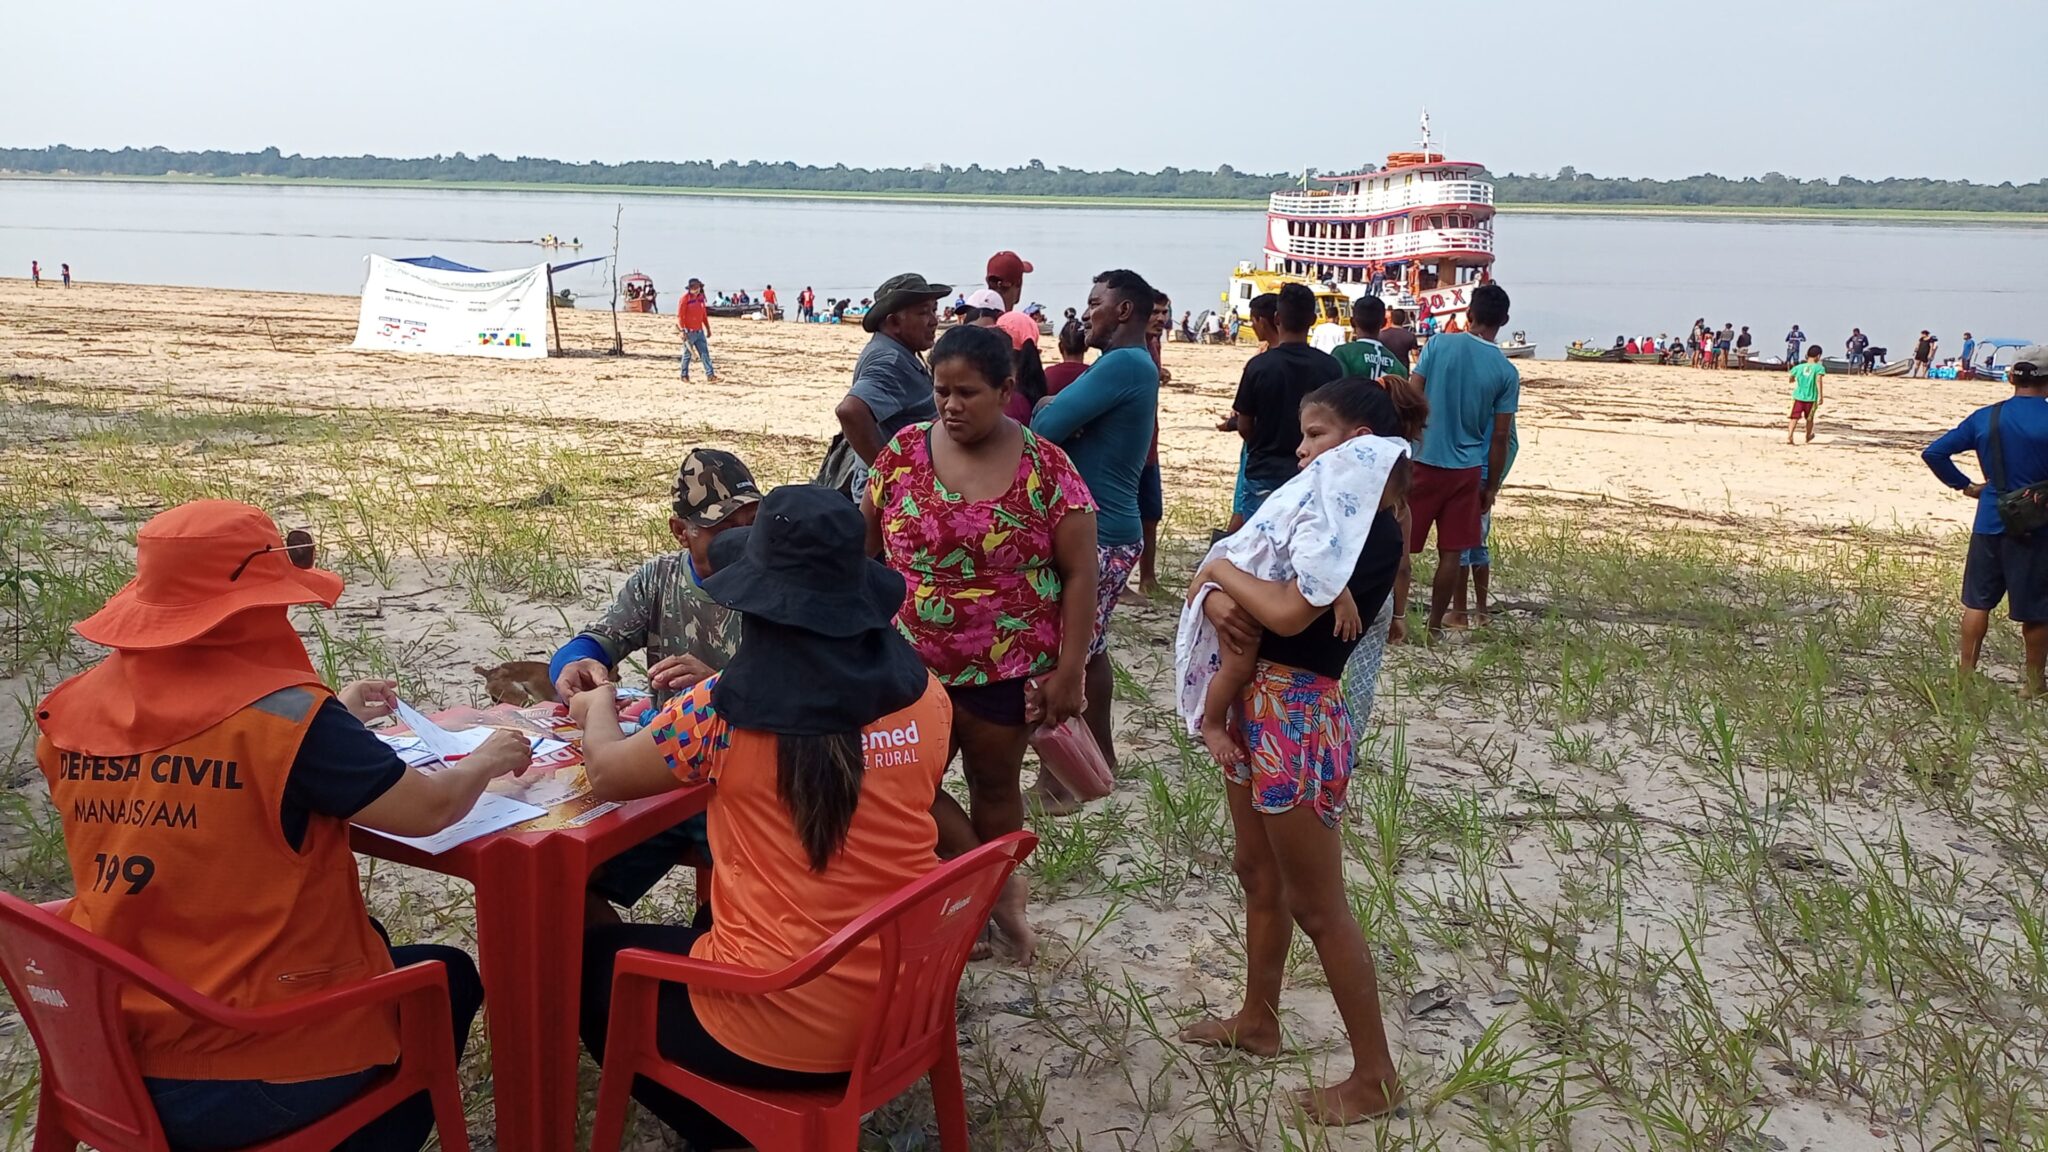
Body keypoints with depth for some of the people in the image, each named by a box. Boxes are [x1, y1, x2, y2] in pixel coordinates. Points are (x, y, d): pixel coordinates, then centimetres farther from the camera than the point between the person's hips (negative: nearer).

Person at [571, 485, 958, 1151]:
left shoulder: (723, 712, -19)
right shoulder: (924, 696, -7)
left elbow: (606, 774, -1)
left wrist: (598, 709, 20)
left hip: (786, 1030, -5)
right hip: (906, 1003, 6)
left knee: (593, 959, 23)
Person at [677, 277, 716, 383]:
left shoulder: (700, 297, 8)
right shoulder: (685, 298, -12)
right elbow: (679, 315, -14)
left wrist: (708, 328, 18)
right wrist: (682, 331, -19)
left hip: (699, 331, 6)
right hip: (689, 332, -6)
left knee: (705, 353, -2)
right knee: (687, 354, 5)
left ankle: (710, 375, -6)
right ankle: (684, 376, 18)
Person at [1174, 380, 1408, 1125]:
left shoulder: (1375, 529, -16)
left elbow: (1290, 613, -28)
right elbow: (1219, 577, 8)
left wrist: (1220, 571, -12)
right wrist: (1217, 598, -16)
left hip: (1300, 718, -9)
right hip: (1253, 704, 9)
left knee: (1316, 905, 0)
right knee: (1258, 874, 21)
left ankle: (1376, 1077, 13)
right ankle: (1257, 1021, 40)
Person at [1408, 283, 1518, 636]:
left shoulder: (1439, 345, -5)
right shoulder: (1507, 372, -1)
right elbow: (1500, 436, 0)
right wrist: (1491, 487, 9)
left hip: (1423, 461, -1)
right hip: (1467, 470, 1)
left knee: (1400, 545, 6)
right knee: (1451, 552, 8)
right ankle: (1435, 626, 13)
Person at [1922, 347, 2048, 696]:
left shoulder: (1985, 418, 1)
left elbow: (1934, 453, 0)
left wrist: (1965, 485, 6)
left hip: (1990, 523, 3)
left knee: (1978, 601, 12)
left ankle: (1966, 673, 15)